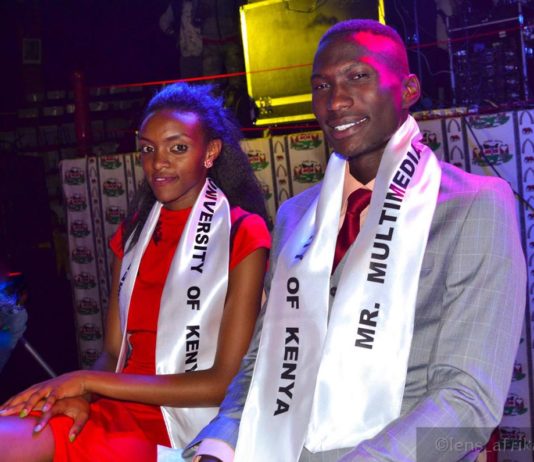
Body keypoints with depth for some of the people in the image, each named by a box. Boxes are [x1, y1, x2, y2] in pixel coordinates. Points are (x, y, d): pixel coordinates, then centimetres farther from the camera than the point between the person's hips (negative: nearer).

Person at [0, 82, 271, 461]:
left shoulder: (243, 234, -6)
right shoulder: (134, 231, 13)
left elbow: (227, 382, -11)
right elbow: (114, 351, 11)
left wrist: (88, 380, -13)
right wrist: (82, 395, -13)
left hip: (187, 428, -5)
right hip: (118, 410, 5)